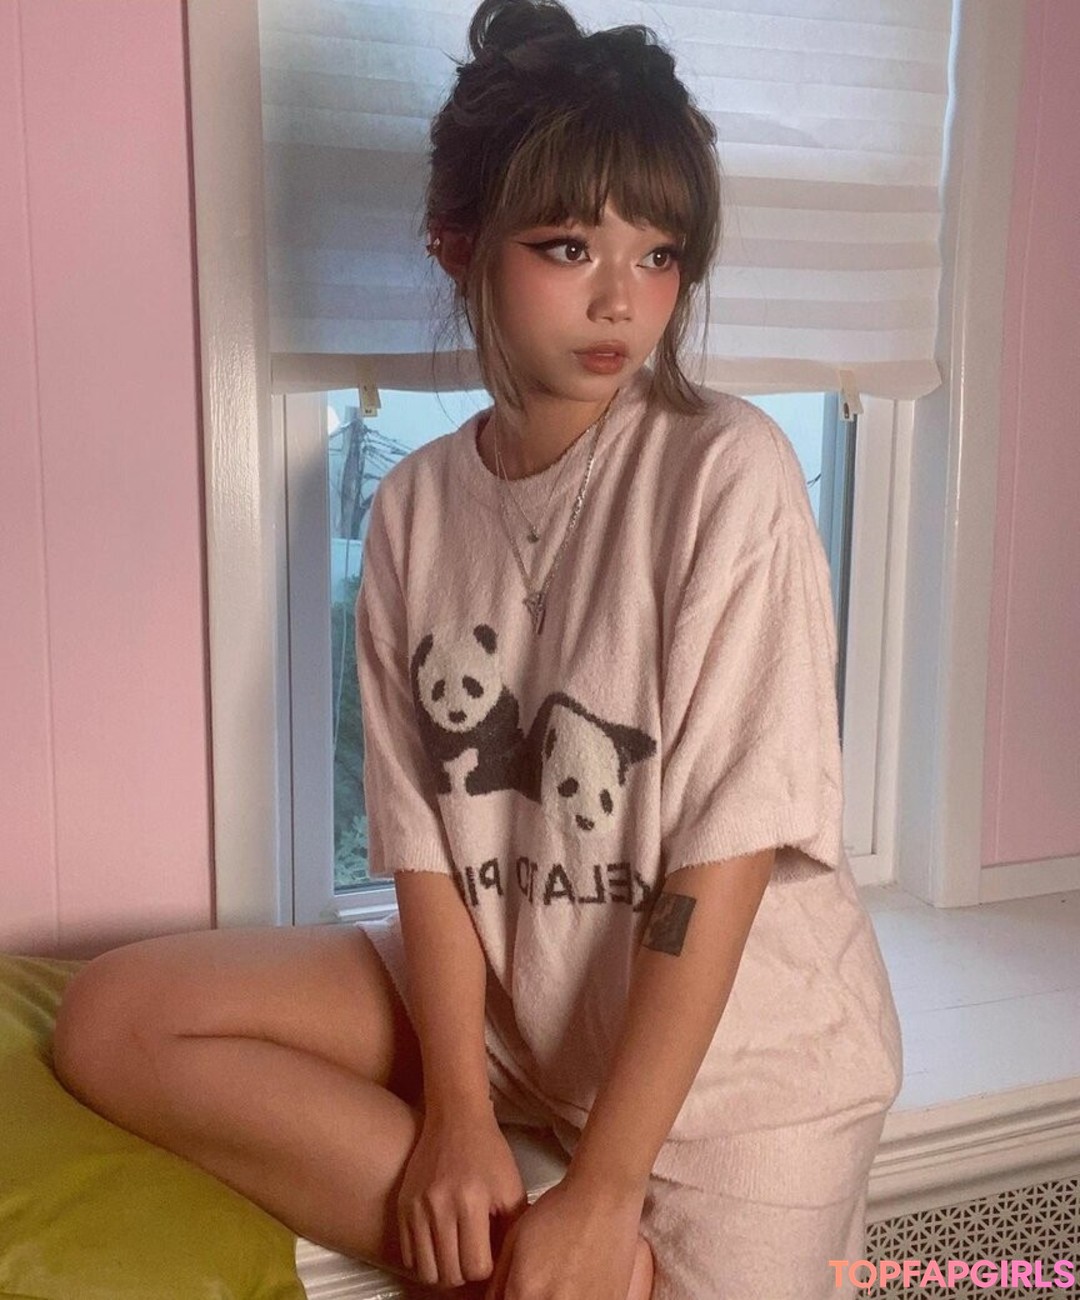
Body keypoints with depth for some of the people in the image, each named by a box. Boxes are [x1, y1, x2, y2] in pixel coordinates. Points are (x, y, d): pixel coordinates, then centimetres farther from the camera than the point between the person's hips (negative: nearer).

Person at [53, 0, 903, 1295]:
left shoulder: (727, 472, -18)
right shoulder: (415, 505, -4)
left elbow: (724, 857, -19)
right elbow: (426, 841, -3)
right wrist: (458, 1113, -14)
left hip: (740, 1037, -4)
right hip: (507, 993, 5)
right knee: (113, 1020, -7)